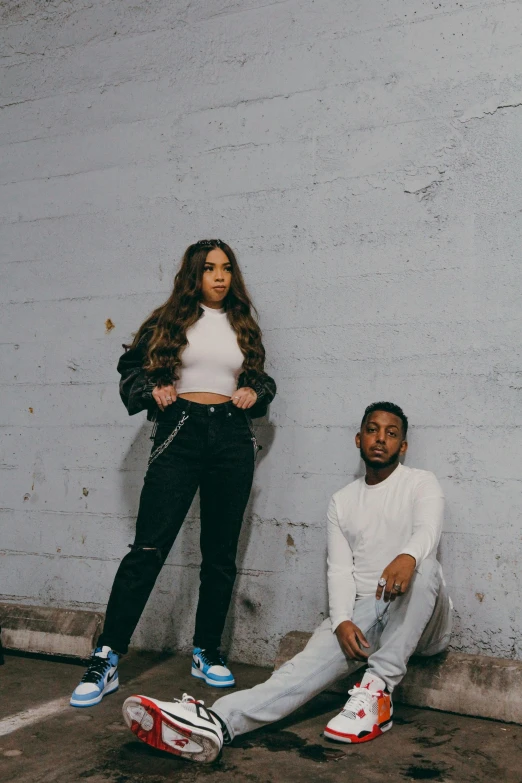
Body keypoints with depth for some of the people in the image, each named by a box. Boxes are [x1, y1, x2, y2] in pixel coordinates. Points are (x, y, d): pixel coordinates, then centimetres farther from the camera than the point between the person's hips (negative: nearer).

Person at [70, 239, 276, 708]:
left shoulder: (243, 326, 16)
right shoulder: (170, 321, 8)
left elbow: (263, 379, 25)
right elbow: (131, 369, 12)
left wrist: (255, 393, 4)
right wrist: (152, 390, -7)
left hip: (232, 439, 3)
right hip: (180, 435, -3)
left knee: (220, 553, 7)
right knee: (149, 549, -11)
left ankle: (207, 653, 22)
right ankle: (106, 661, -7)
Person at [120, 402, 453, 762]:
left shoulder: (422, 483, 1)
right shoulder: (342, 501, 12)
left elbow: (427, 530, -22)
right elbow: (339, 570, 1)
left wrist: (408, 556, -48)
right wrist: (342, 621, -21)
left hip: (421, 619, -2)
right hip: (364, 612, 3)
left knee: (424, 565, -35)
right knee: (313, 660, -27)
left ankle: (378, 690, -35)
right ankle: (217, 722, -51)